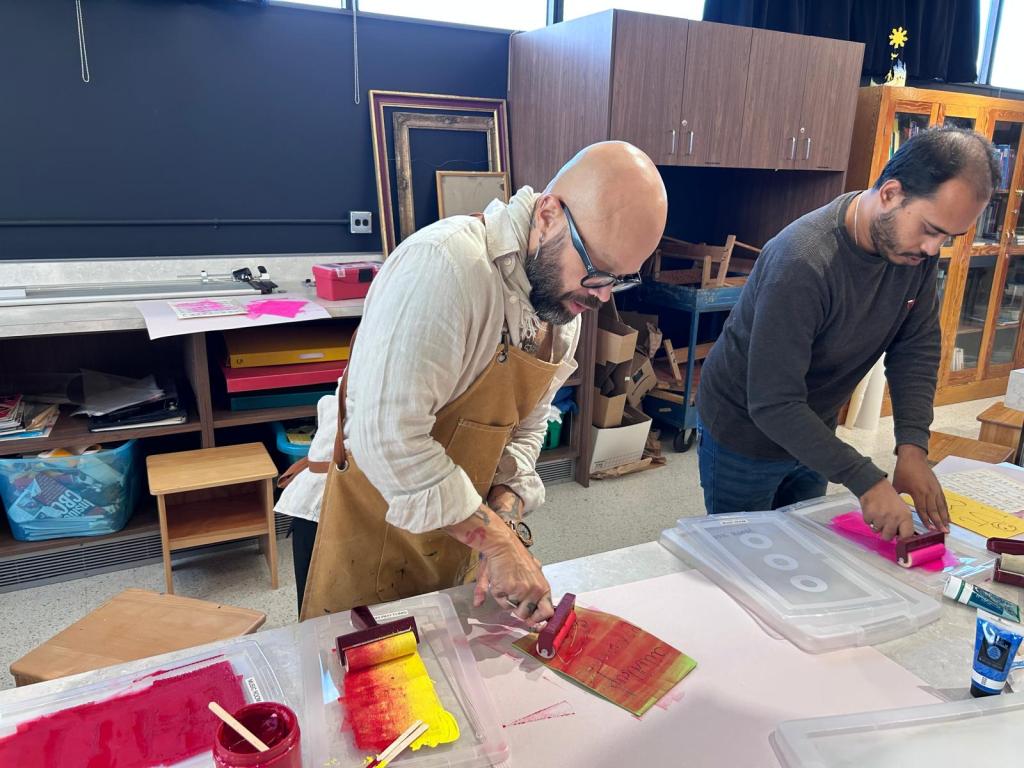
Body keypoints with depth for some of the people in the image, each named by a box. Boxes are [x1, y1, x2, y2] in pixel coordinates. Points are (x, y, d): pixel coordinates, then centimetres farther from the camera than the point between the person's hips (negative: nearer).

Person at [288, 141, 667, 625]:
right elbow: (389, 440, -32)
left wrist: (503, 518, -12)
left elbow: (525, 429, 4)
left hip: (454, 528, 7)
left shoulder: (567, 296, -1)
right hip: (368, 528, -7)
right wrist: (497, 540, -26)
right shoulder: (444, 263, -28)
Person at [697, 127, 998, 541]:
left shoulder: (916, 245, -12)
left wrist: (913, 446, -17)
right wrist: (867, 482, -33)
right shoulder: (803, 262, -35)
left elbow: (917, 347, -5)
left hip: (813, 429, 7)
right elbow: (773, 404, -34)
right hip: (746, 433, -6)